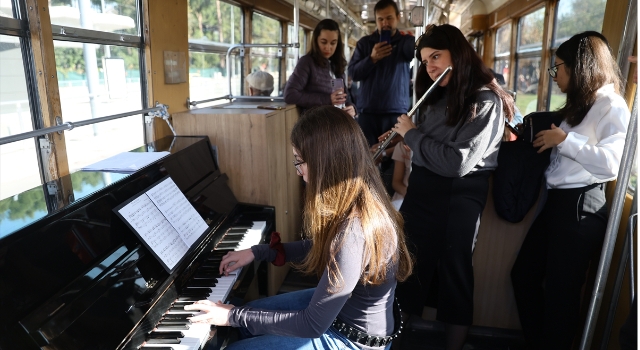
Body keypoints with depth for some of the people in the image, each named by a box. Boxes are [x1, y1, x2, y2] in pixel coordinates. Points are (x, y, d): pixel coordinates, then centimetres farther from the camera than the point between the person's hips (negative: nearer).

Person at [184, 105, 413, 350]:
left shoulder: (353, 232, -36)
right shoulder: (360, 199, -7)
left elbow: (313, 325, -28)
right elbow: (318, 250, 9)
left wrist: (235, 316, -20)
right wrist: (258, 252, 7)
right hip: (339, 305, 8)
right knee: (248, 313, 19)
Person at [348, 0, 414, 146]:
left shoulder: (405, 41, 6)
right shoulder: (364, 43, 10)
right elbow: (353, 73, 2)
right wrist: (371, 58, -13)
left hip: (397, 112, -1)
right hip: (368, 112, 1)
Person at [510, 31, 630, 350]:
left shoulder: (611, 106, -11)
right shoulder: (578, 105, 17)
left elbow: (612, 162, -25)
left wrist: (563, 140, -17)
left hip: (581, 206, -9)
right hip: (556, 201, 9)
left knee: (559, 291, 5)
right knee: (523, 275, 16)